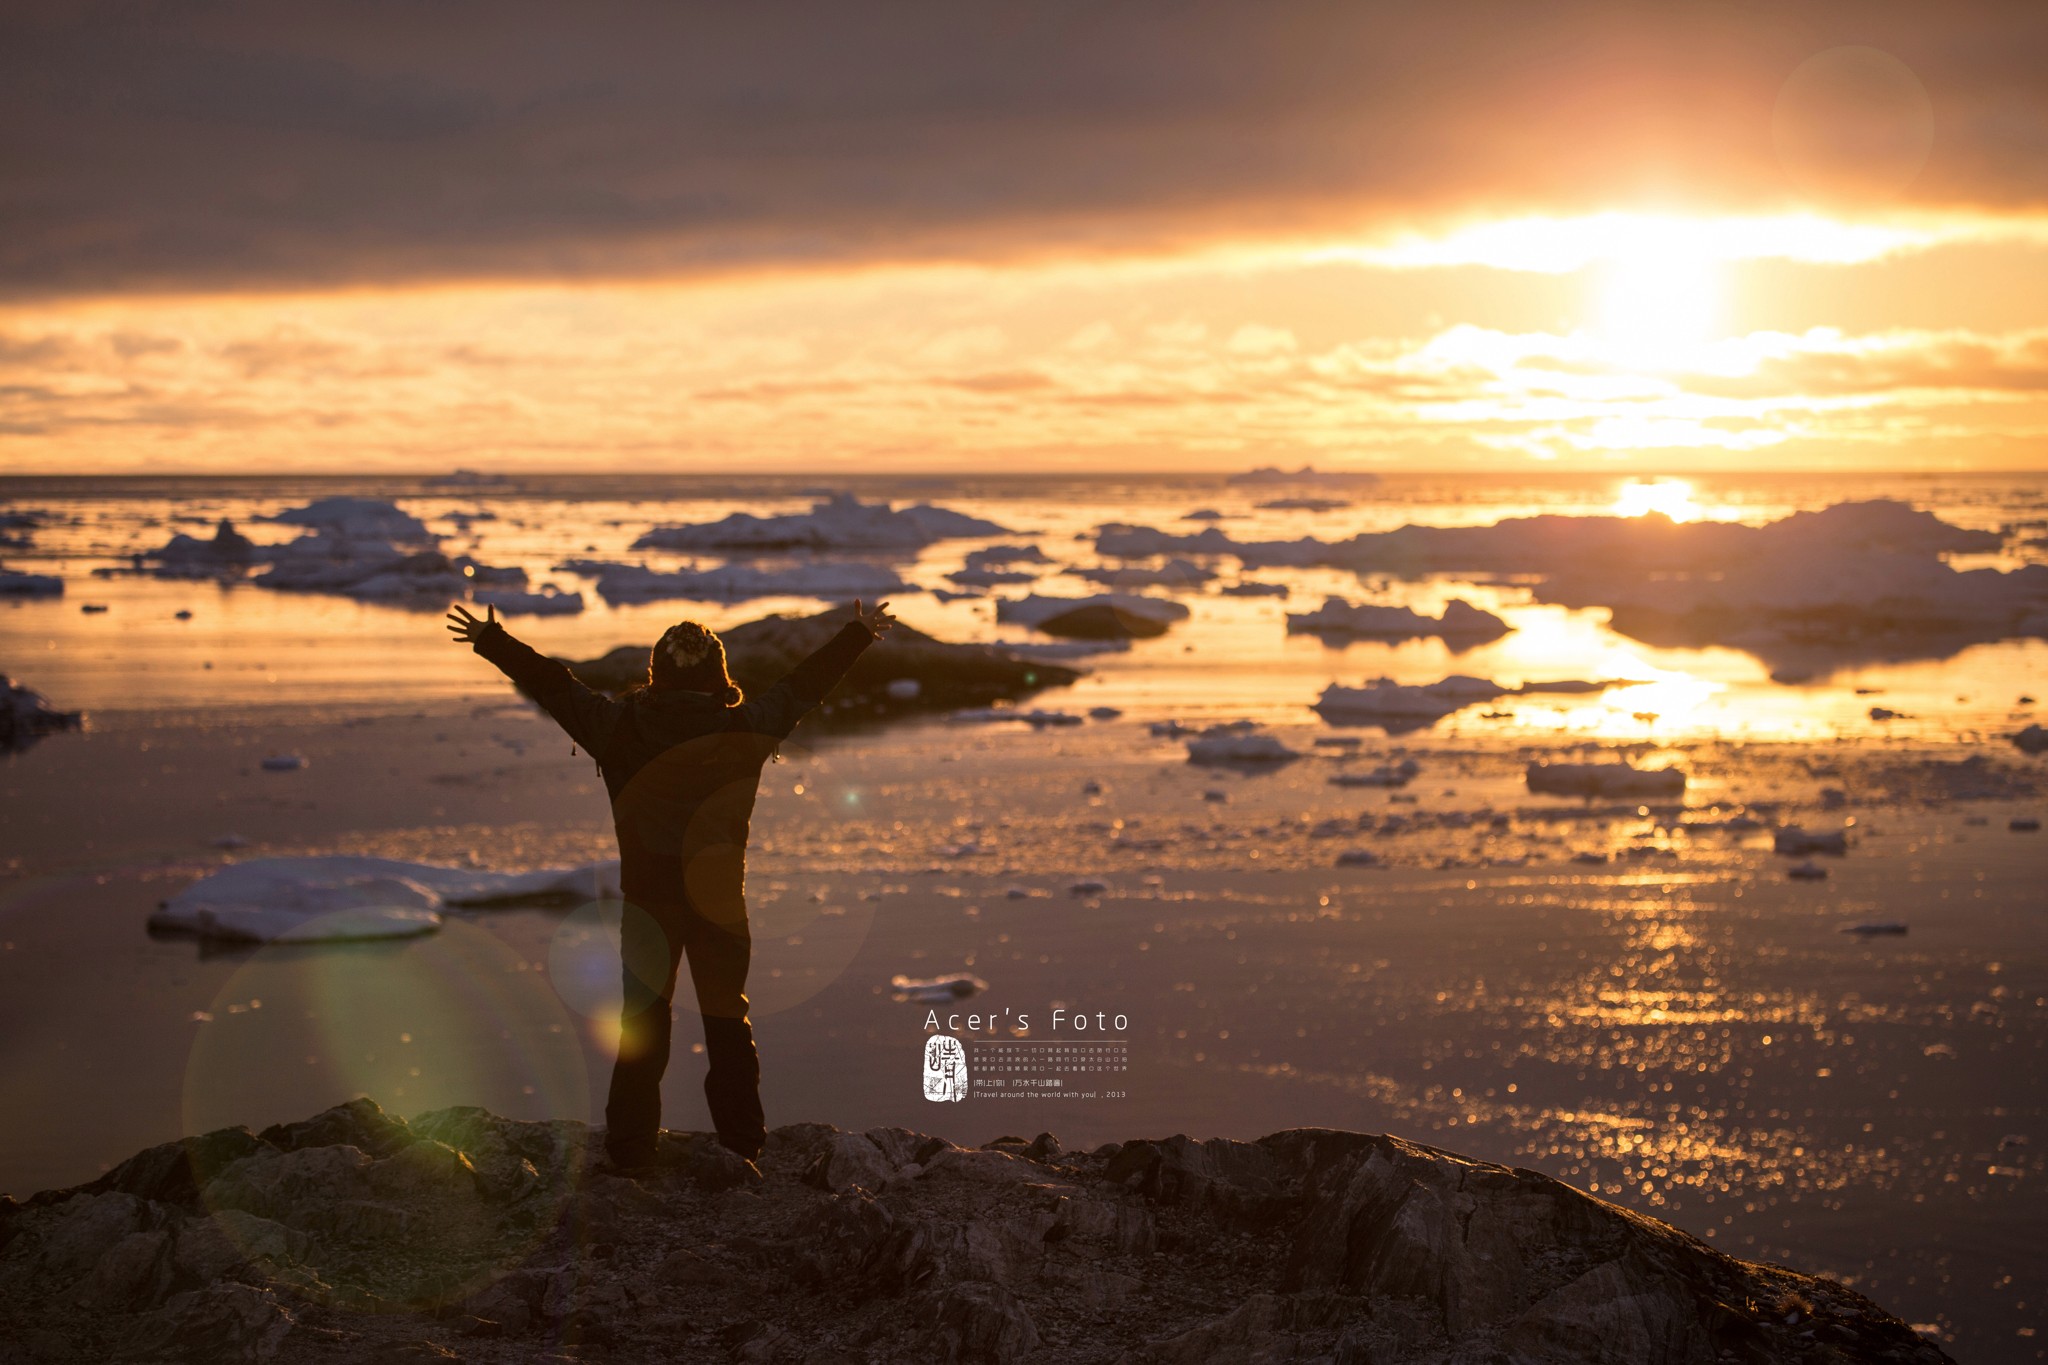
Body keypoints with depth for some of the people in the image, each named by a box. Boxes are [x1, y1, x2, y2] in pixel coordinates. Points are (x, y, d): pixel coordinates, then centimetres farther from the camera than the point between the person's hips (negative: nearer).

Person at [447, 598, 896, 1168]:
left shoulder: (620, 725, -7)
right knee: (727, 1016, 13)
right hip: (721, 898, 0)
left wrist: (491, 640, 15)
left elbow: (552, 684, 3)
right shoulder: (744, 728, -7)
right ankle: (743, 1138, 15)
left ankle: (631, 1145, 11)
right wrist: (860, 633, 18)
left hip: (647, 898, 0)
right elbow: (806, 683, 5)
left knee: (643, 1017, 10)